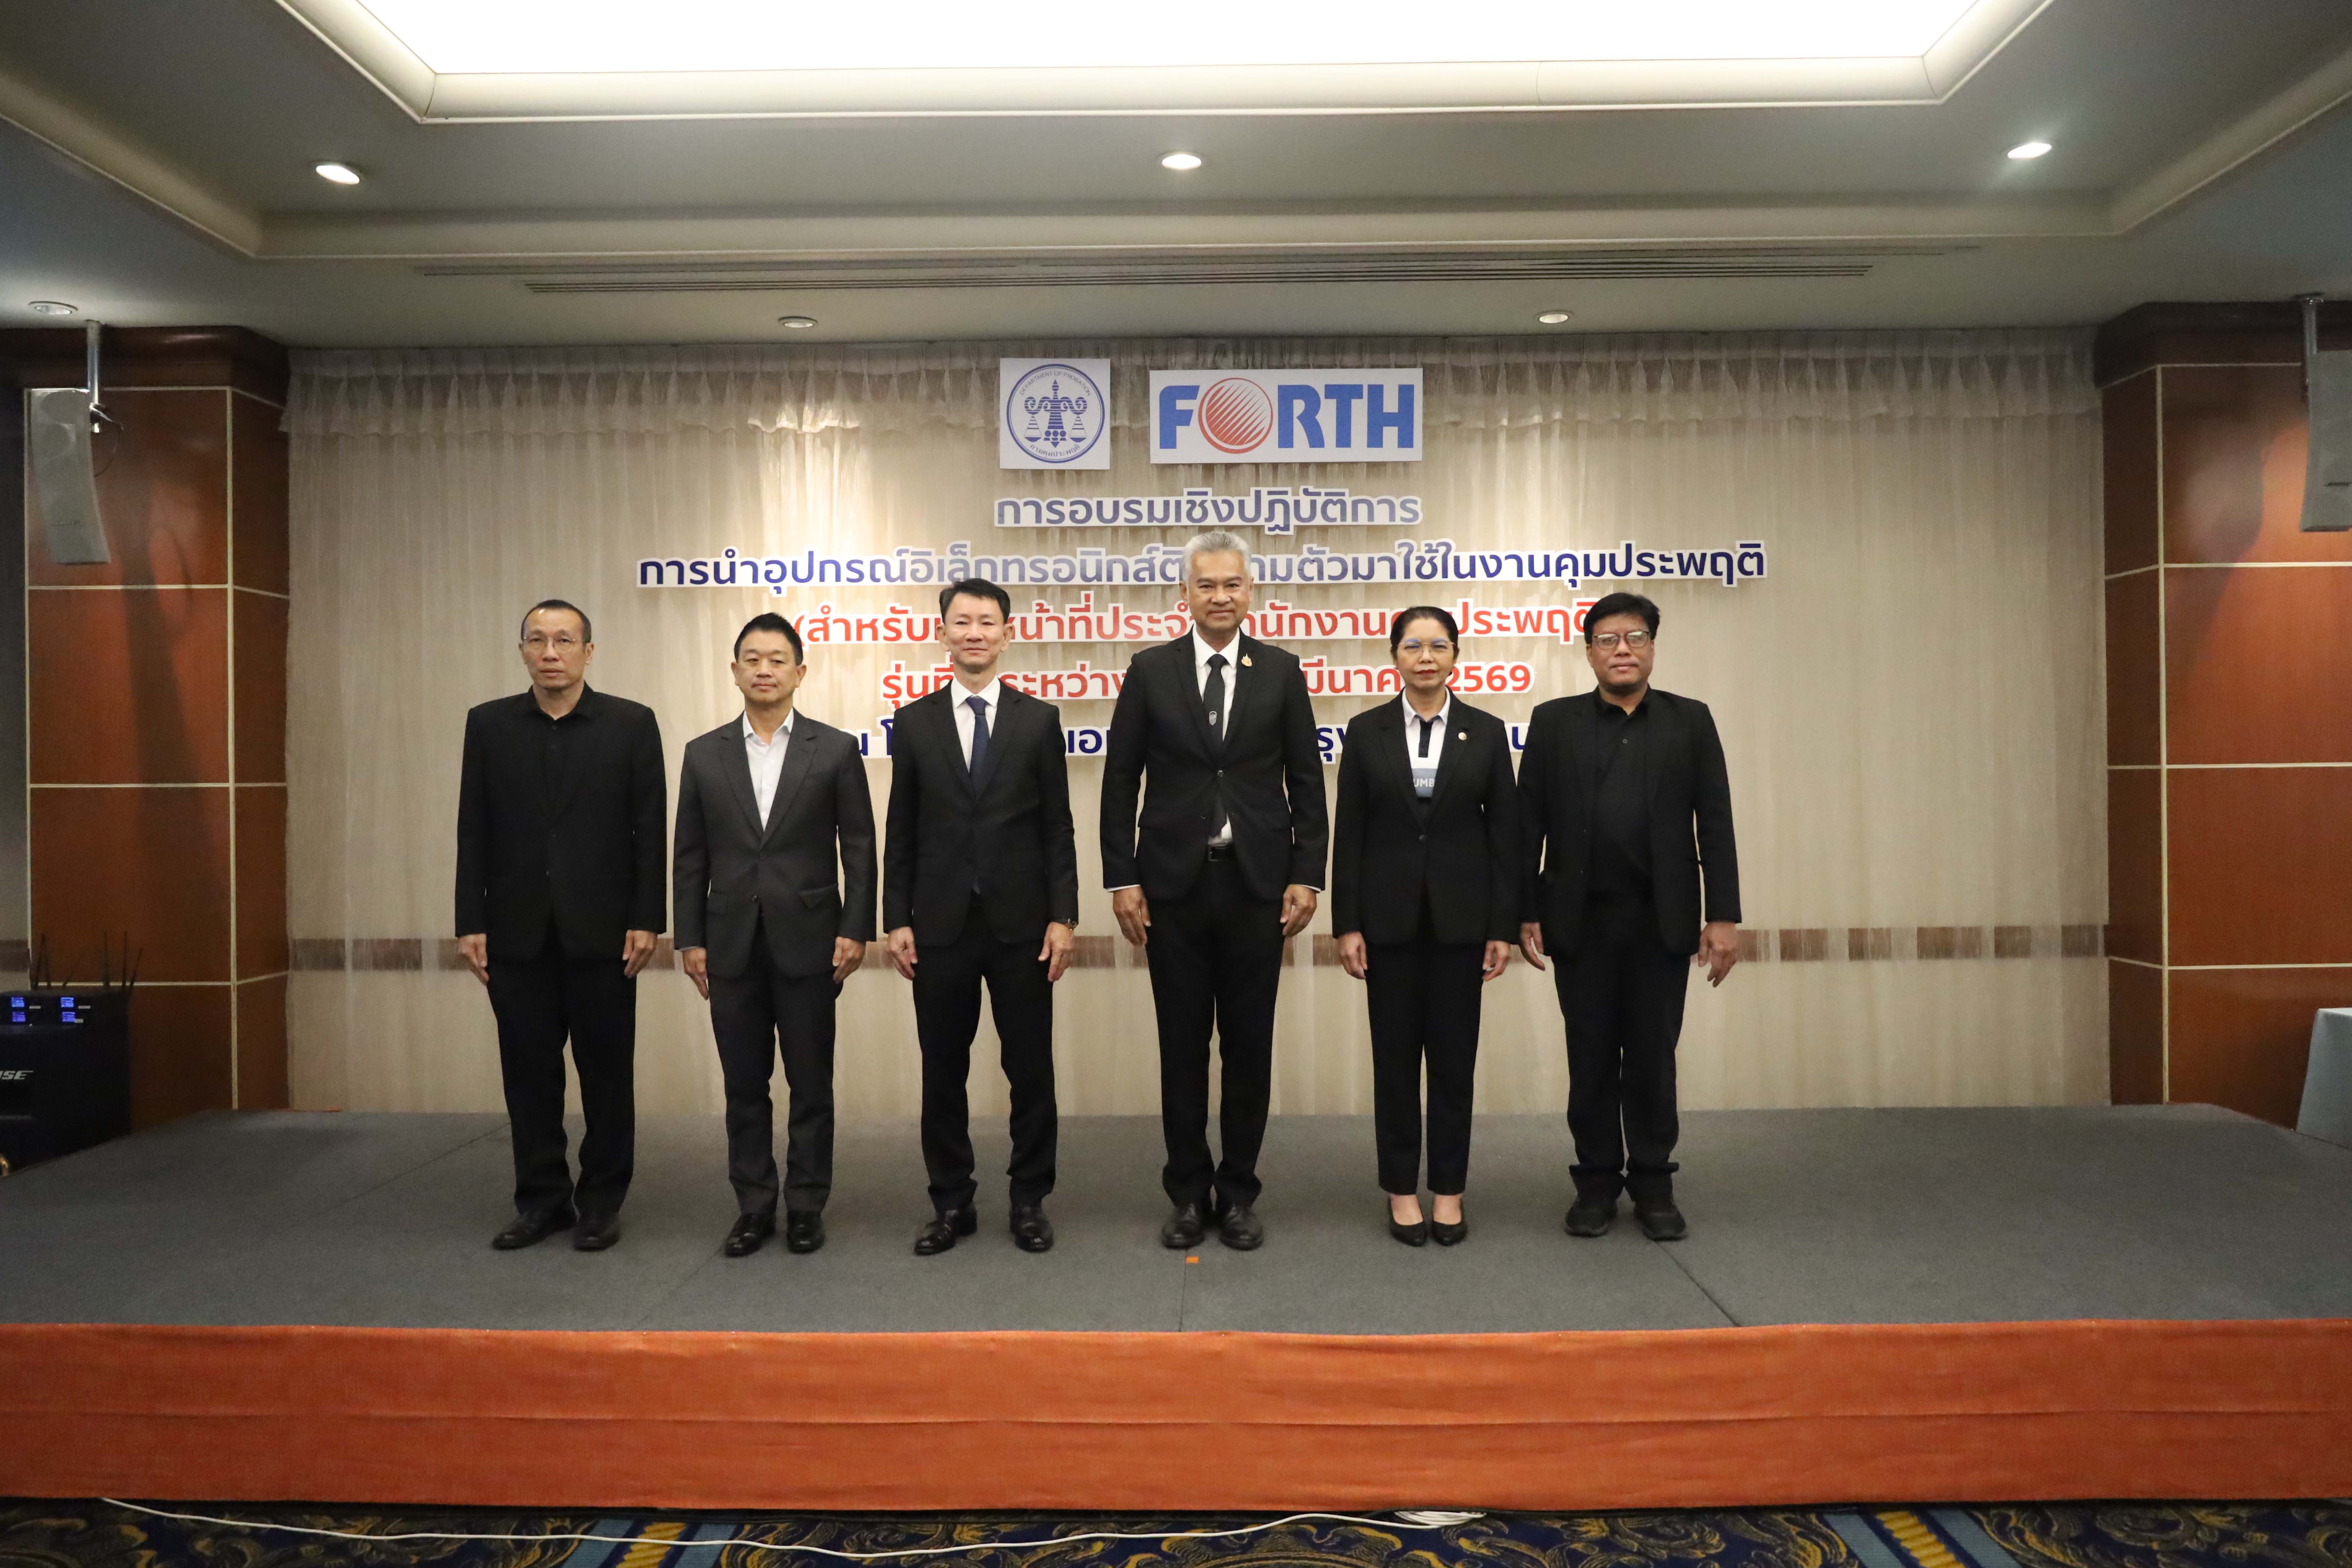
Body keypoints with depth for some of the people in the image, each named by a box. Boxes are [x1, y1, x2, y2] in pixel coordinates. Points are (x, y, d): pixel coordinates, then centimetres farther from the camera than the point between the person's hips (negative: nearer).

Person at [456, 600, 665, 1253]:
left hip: (601, 932, -2)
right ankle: (541, 1199, 23)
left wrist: (645, 921, -7)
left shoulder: (632, 724, 0)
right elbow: (473, 832, 5)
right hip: (517, 934, 2)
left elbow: (649, 831, -2)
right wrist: (470, 923, 0)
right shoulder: (488, 724, 6)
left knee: (607, 1072, 6)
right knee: (529, 1072, 9)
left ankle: (601, 1201, 19)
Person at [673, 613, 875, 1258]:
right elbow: (691, 856, 7)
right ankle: (753, 1206, 21)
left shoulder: (835, 750, 0)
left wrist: (855, 930, -7)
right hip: (732, 945, 2)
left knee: (810, 1083, 6)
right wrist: (689, 938, 2)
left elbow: (858, 848, -1)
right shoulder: (704, 754, 7)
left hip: (808, 942, -2)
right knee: (744, 1084, 9)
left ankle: (806, 1205, 19)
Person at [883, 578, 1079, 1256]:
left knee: (1031, 1070, 6)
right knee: (943, 1072, 9)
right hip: (941, 925, 1)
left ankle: (1030, 1200, 20)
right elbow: (901, 832, 6)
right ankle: (951, 1202, 23)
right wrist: (896, 921, 0)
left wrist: (1063, 917, -5)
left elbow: (1057, 828, 2)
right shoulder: (915, 721, 5)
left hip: (1021, 923, -1)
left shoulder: (1038, 719, 3)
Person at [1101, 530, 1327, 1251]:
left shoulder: (1281, 671, 4)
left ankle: (1239, 1192, 22)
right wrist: (1121, 879, -3)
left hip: (1256, 885, 0)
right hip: (1174, 885, 0)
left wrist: (1306, 876, -3)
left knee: (1249, 1045, 8)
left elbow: (1306, 781, 4)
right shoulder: (1150, 670, 2)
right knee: (1183, 1047, 8)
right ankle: (1189, 1193, 22)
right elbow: (1120, 780, 2)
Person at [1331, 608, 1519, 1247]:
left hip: (1460, 913, 0)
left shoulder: (1486, 731, 2)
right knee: (1395, 1055, 6)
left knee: (1454, 1054, 7)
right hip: (1389, 914, 0)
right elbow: (1348, 833, 0)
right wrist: (1347, 923, -5)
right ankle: (1402, 1190, 18)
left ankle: (1449, 1191, 19)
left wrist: (1504, 925, -3)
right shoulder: (1367, 731, 1)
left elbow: (1504, 833, 2)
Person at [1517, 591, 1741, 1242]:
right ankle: (1597, 1182, 19)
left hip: (1662, 921, 0)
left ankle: (1654, 1184, 20)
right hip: (1580, 920, 0)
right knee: (1590, 1058, 7)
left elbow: (1715, 823, 2)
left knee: (1653, 1056, 7)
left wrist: (1724, 915, -3)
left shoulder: (1690, 721, 6)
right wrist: (1526, 912, -3)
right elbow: (1529, 824, 2)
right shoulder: (1554, 722, 4)